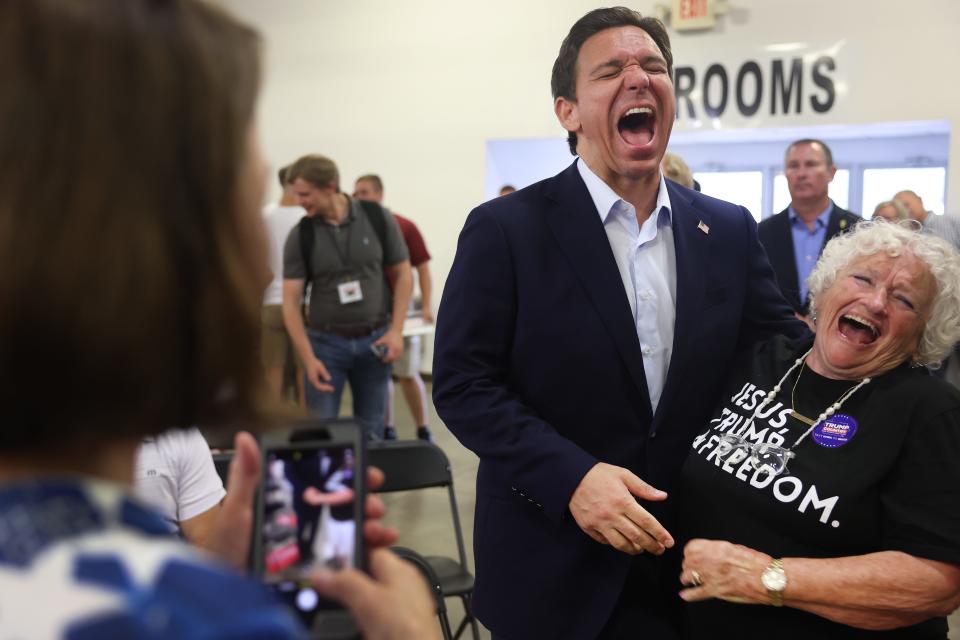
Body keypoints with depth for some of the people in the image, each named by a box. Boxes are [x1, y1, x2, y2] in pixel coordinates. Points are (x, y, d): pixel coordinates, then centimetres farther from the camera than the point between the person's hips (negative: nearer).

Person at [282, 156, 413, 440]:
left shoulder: (378, 219, -6)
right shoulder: (300, 235, -6)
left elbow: (402, 274, 2)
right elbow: (291, 301, -6)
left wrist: (396, 330, -7)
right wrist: (308, 358, -14)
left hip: (374, 340, 0)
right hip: (326, 342, 0)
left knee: (371, 431, 10)